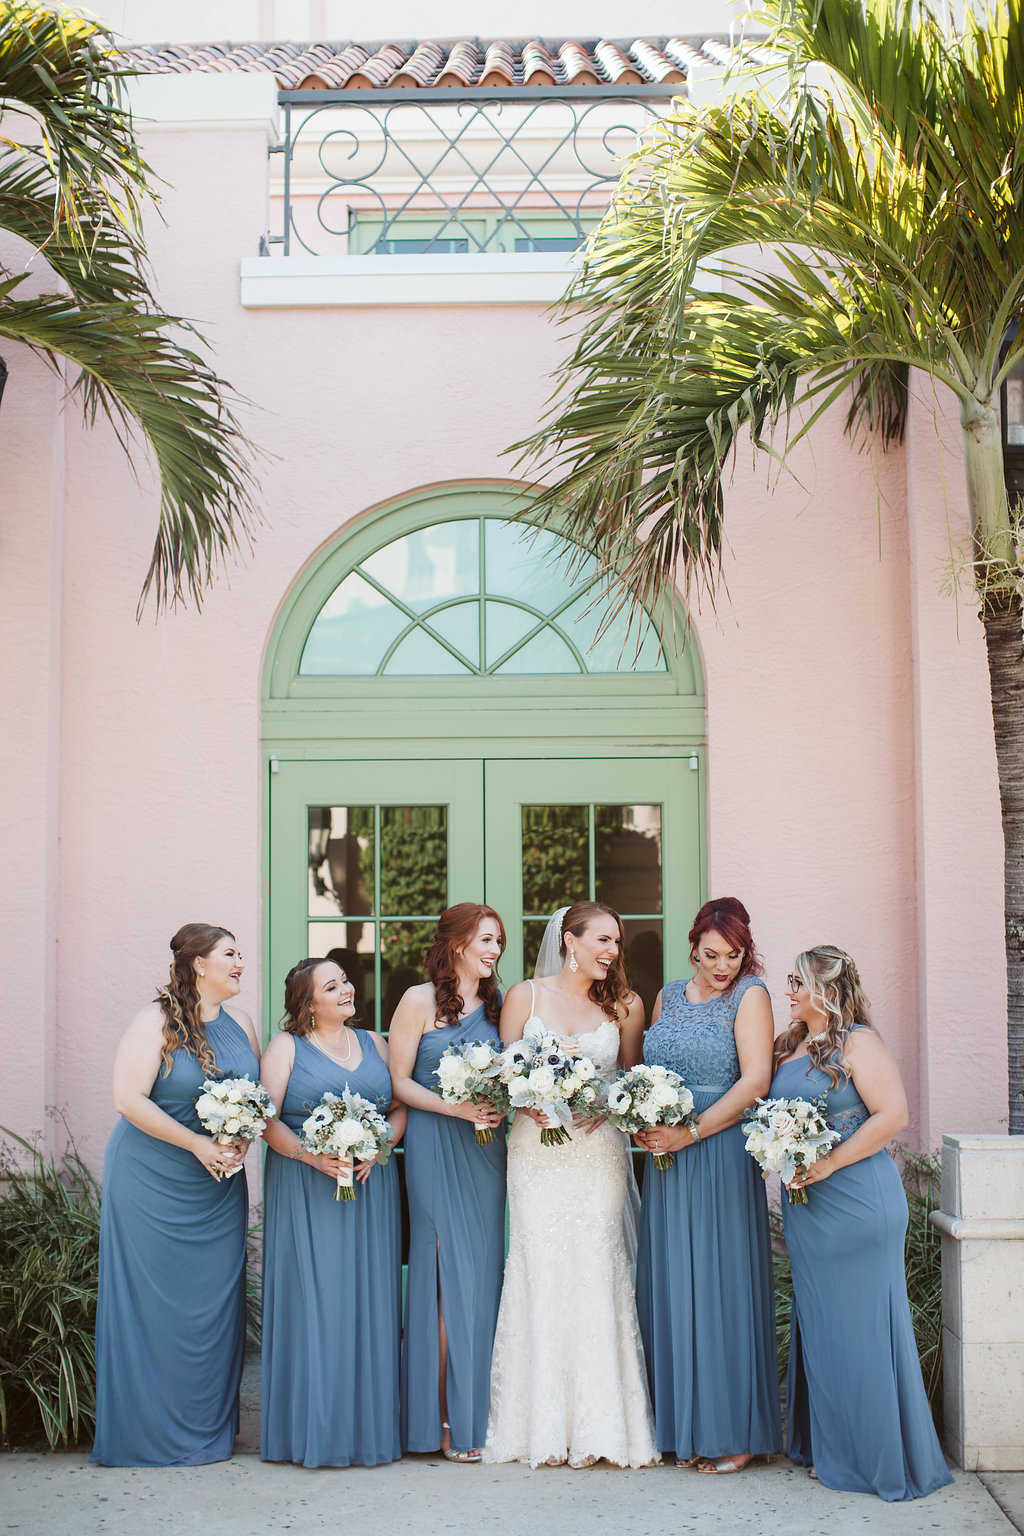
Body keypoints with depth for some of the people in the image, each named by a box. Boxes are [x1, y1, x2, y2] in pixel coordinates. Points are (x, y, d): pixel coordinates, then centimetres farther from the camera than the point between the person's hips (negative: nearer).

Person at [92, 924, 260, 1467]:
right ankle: (150, 1433, 12)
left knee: (214, 1303, 6)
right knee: (153, 1303, -1)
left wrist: (242, 1141, -7)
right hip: (153, 1182, -5)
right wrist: (199, 1144, -17)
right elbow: (129, 1100, -16)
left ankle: (209, 1429, 17)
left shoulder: (240, 1024, 8)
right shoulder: (156, 1020, -9)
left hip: (220, 1187, 5)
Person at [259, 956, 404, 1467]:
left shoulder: (373, 1043, 14)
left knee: (367, 1301, 3)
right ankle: (313, 1426, 2)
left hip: (371, 1188, 4)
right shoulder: (286, 1046, 3)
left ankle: (367, 1424, 10)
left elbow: (401, 1107, 11)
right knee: (313, 1300, -5)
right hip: (305, 1192, -4)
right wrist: (313, 1156, -18)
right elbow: (268, 1119, -4)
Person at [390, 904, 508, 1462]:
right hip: (436, 1149, -5)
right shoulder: (420, 1001, -2)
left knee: (484, 1274, 5)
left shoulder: (497, 1004, 13)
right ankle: (448, 1419, 3)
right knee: (449, 1277, -4)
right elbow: (398, 1081, -4)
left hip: (488, 1150, 5)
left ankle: (478, 1411, 13)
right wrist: (455, 1108, -15)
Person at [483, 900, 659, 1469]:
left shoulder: (625, 1005, 7)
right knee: (540, 1270, -3)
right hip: (537, 1150, 0)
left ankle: (599, 1425, 6)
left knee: (597, 1271, -4)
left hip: (599, 1151, 1)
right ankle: (544, 1427, 7)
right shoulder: (525, 997, 5)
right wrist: (528, 1103, -12)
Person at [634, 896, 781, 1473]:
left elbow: (755, 1081, -13)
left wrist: (691, 1132, -16)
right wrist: (645, 1124, 0)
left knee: (722, 1285, -1)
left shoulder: (749, 994, -4)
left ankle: (735, 1431, 10)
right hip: (666, 1160, 5)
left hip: (722, 1157, -5)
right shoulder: (669, 997, 13)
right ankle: (686, 1426, 18)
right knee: (672, 1288, 7)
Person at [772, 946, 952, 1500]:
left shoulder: (857, 1041, -10)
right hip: (805, 1206, 8)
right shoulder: (789, 1047, 13)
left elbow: (892, 1114, -17)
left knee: (861, 1324, -1)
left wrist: (828, 1165, -18)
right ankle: (829, 1448, 24)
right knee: (817, 1324, 12)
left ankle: (880, 1456, 12)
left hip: (858, 1200, -8)